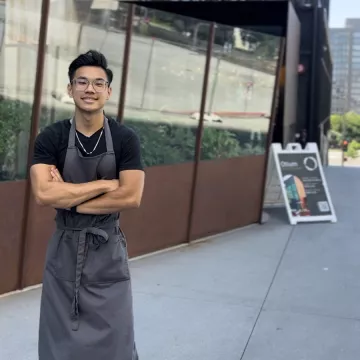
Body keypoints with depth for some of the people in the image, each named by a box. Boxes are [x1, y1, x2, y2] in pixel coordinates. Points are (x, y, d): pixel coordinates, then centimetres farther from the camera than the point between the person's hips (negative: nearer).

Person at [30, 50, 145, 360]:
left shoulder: (125, 139, -5)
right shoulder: (50, 138, -4)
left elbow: (131, 198, -16)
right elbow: (43, 194, -18)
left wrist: (68, 198, -15)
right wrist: (106, 184, -17)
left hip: (107, 250, -1)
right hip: (64, 248, 1)